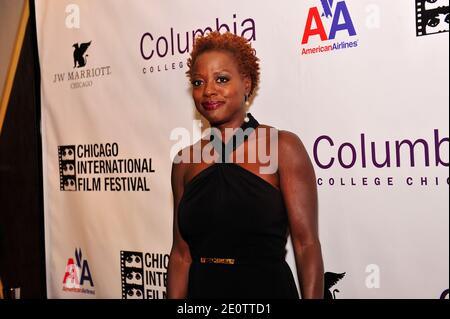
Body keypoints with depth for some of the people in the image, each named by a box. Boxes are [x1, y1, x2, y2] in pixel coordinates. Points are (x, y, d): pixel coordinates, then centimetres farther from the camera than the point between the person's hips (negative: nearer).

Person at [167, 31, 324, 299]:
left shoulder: (283, 147, -9)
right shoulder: (185, 162, 2)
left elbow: (307, 245, -12)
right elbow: (182, 254, 5)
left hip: (267, 288, -3)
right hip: (202, 290, 4)